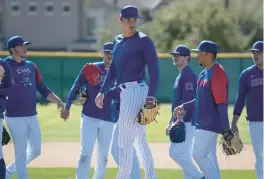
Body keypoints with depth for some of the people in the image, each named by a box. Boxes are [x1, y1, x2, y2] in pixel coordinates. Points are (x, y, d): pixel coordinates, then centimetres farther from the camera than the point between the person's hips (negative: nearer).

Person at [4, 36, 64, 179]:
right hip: (15, 117, -7)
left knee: (35, 151, 12)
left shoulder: (31, 66, 12)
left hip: (32, 117, 7)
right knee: (21, 152, -3)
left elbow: (43, 89, 12)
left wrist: (57, 100, -2)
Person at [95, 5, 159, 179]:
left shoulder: (144, 41, -8)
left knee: (125, 140, -8)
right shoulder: (118, 41, 15)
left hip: (136, 91, -9)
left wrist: (151, 95, -23)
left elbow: (154, 68, -14)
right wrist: (103, 91, 14)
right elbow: (113, 69, 21)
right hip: (125, 92, 9)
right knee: (139, 140, 13)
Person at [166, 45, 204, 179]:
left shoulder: (188, 75, -12)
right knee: (184, 155, 9)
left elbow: (187, 100, -21)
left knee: (175, 152, -14)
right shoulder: (180, 76, 20)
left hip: (186, 122, -10)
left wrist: (178, 121, -26)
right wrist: (171, 122, 23)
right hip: (180, 122, 10)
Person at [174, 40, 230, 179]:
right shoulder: (204, 73, 14)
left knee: (198, 154, -13)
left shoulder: (217, 73, -17)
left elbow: (222, 102, -22)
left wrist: (226, 129, -25)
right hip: (204, 123, 10)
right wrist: (185, 107, 19)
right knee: (209, 158, 10)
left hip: (211, 123, -10)